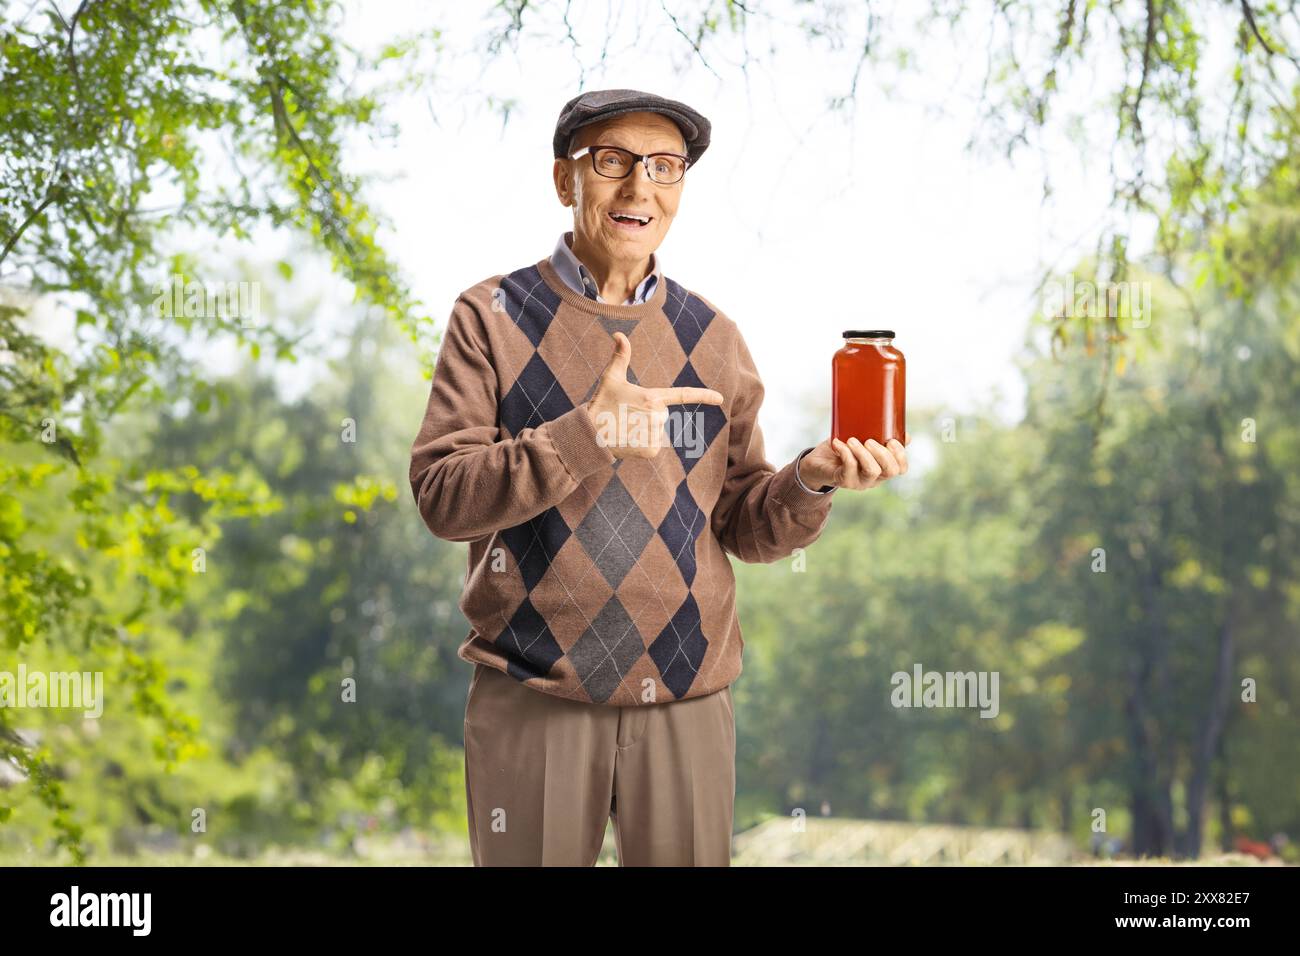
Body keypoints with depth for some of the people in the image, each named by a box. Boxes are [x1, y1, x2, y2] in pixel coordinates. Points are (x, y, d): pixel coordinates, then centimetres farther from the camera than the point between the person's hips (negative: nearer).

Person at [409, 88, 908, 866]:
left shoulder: (712, 339, 8)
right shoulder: (491, 318, 1)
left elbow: (745, 527, 9)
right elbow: (443, 496, -9)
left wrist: (810, 481, -12)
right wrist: (587, 435, -21)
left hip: (686, 700, 2)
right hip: (533, 696, -2)